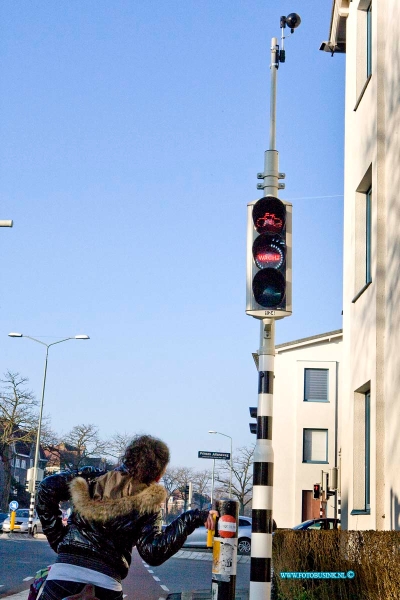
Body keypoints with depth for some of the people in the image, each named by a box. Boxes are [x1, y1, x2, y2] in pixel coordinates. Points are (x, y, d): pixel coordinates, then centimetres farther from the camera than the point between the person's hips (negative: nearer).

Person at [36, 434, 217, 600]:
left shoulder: (94, 478, 8)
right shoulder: (148, 504, 2)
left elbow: (48, 487, 2)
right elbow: (153, 553, -8)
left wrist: (56, 536, 10)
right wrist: (191, 519, -5)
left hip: (63, 573, 1)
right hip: (105, 583, -1)